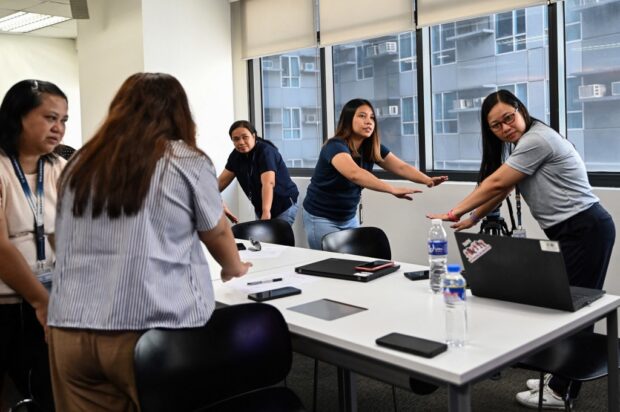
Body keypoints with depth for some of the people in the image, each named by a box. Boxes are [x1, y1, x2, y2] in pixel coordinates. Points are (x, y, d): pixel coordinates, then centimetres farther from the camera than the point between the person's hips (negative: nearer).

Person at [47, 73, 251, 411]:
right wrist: (235, 268, 32)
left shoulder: (78, 165, 11)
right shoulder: (188, 162, 0)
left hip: (71, 330, 4)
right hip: (157, 330, -4)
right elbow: (217, 233, 12)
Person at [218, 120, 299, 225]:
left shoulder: (265, 151, -23)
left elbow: (268, 183, -35)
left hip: (284, 206, -7)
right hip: (259, 207, 7)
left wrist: (266, 212, -47)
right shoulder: (236, 155, -2)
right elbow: (222, 180, -2)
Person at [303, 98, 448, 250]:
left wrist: (427, 180, -31)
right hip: (321, 218, -7)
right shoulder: (335, 146, -25)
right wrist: (393, 190, -52)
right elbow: (354, 174, -44)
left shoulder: (373, 148, -3)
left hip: (349, 218, 7)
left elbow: (402, 167, -12)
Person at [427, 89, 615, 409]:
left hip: (586, 230, -10)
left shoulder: (537, 139, -16)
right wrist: (472, 219, 9)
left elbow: (496, 184, -14)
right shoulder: (526, 143, 17)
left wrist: (454, 213, -6)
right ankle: (561, 381, 20)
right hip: (576, 231, 10)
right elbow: (500, 189, 17)